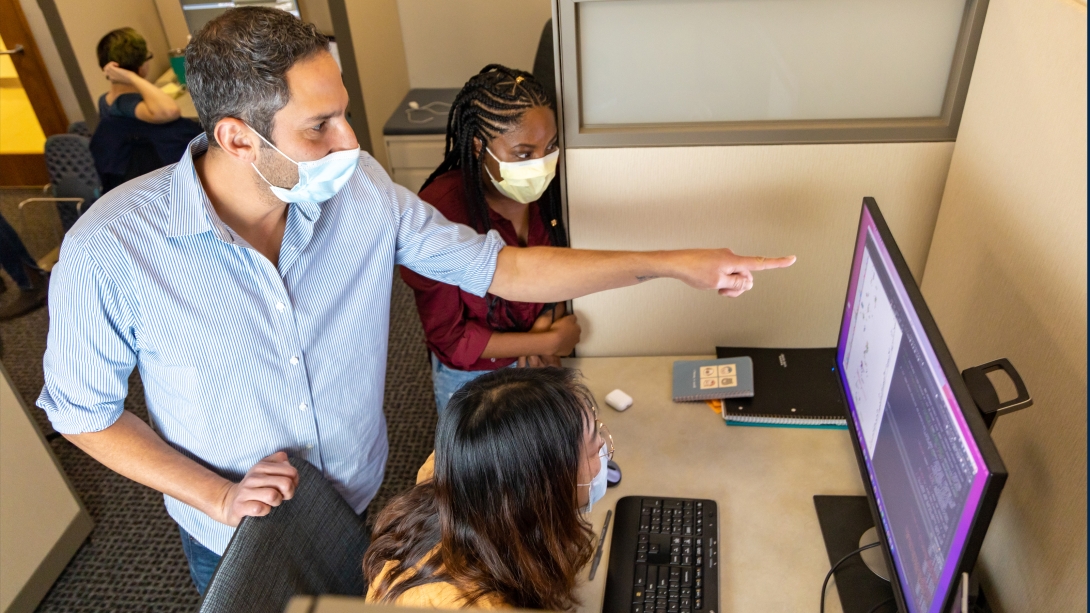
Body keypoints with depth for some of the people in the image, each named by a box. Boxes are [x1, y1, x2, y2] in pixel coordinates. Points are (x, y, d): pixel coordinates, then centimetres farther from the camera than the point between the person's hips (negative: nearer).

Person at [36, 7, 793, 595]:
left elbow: (501, 268, -15)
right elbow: (80, 409, -11)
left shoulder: (360, 192, -20)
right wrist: (216, 495, -21)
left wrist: (674, 263, -18)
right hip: (238, 542, -2)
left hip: (361, 505, 3)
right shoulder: (112, 250, -27)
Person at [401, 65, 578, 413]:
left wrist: (551, 317, -16)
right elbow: (449, 337, -21)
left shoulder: (540, 187, -14)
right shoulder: (440, 211, -30)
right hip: (472, 378, -4)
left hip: (537, 362, 5)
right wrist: (549, 342, -20)